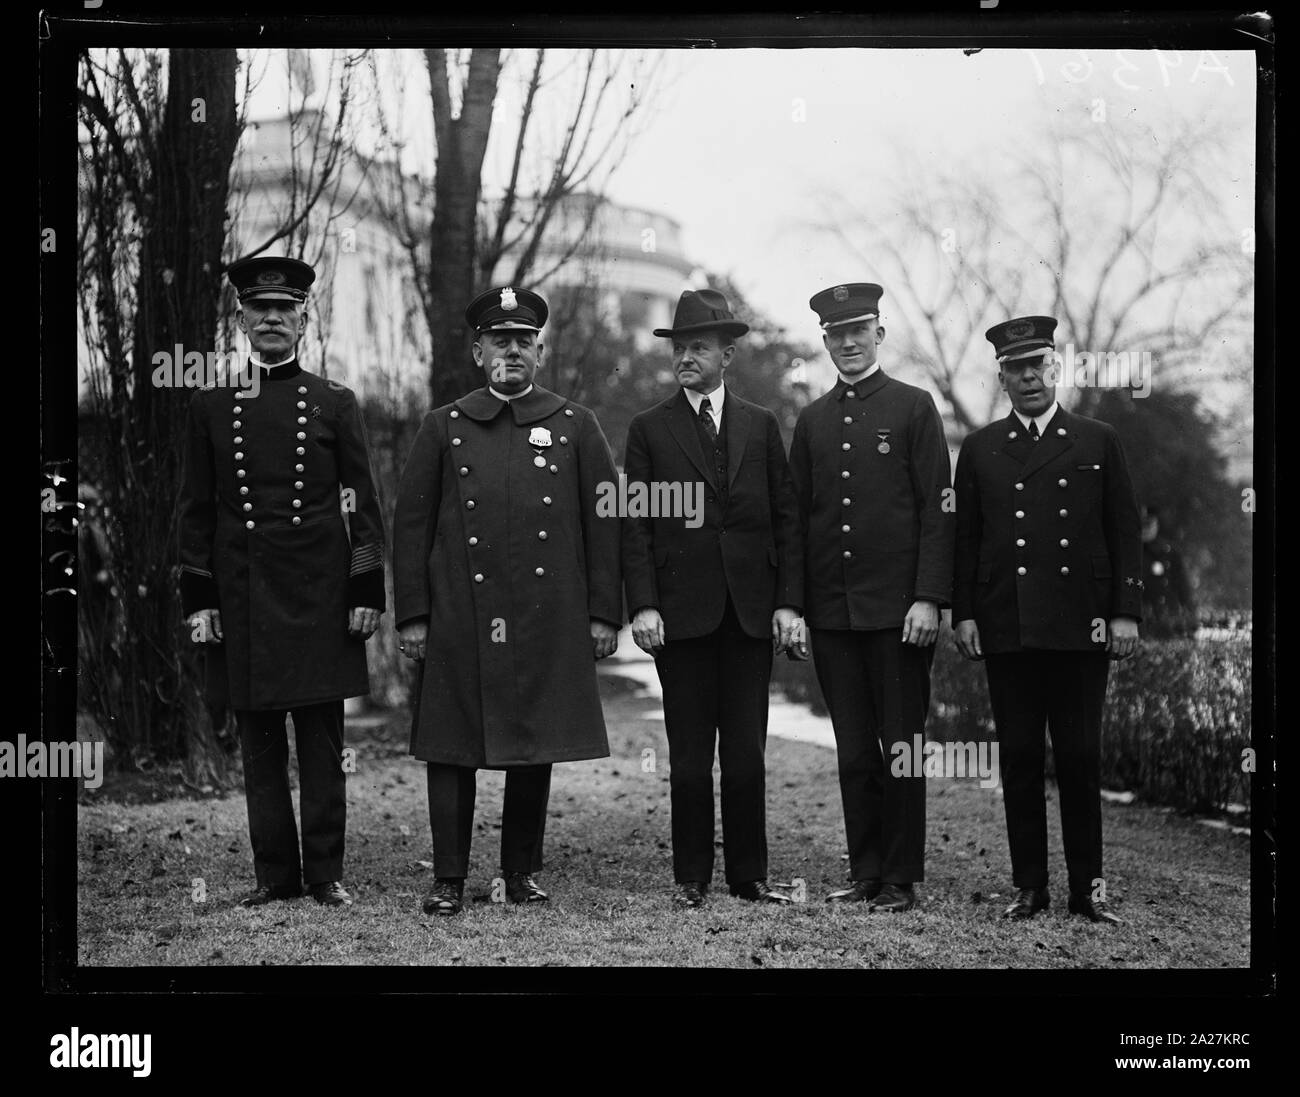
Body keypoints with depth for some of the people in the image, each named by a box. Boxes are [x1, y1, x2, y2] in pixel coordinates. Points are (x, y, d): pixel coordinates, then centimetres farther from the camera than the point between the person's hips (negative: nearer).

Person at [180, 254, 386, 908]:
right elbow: (197, 511, 8)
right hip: (243, 602, 1)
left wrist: (366, 593, -2)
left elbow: (363, 505, 4)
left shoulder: (335, 404, 4)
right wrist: (198, 601, 2)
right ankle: (274, 872, 13)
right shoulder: (211, 408, 7)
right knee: (259, 744, 5)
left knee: (322, 743, 2)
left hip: (319, 599, -1)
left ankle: (326, 872, 9)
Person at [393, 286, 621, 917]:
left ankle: (523, 872, 19)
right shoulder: (444, 428, 7)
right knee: (451, 748, 0)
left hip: (548, 623, 1)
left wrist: (604, 614, 1)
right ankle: (449, 879, 7)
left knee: (538, 747, 7)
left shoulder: (575, 427, 8)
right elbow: (411, 525, 6)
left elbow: (604, 525, 7)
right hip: (460, 621, 0)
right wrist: (412, 616, 0)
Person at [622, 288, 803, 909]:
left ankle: (749, 876, 12)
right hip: (682, 612, -1)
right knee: (690, 757, 2)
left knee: (747, 753, 4)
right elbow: (635, 527, 2)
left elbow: (786, 520, 9)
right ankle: (692, 878, 11)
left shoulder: (761, 427, 11)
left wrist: (788, 601, 1)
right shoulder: (650, 430, 6)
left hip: (751, 612, 1)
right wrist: (643, 605, -9)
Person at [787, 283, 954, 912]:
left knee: (901, 747, 1)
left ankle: (901, 879, 8)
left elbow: (937, 511, -3)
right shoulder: (812, 421, 13)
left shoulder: (913, 407, 2)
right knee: (853, 752, 8)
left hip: (897, 609, -4)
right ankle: (864, 874, 15)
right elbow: (798, 517, 13)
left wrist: (928, 598, -11)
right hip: (832, 612, 4)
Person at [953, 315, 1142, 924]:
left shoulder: (1099, 442, 8)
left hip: (1081, 625, -1)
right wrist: (963, 613, 2)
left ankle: (1087, 887, 10)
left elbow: (1125, 532, 6)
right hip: (1006, 628, 1)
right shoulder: (979, 449, 11)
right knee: (1018, 758, 3)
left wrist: (1126, 612, -2)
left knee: (1081, 758, 1)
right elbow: (965, 537, 10)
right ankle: (1029, 886, 11)